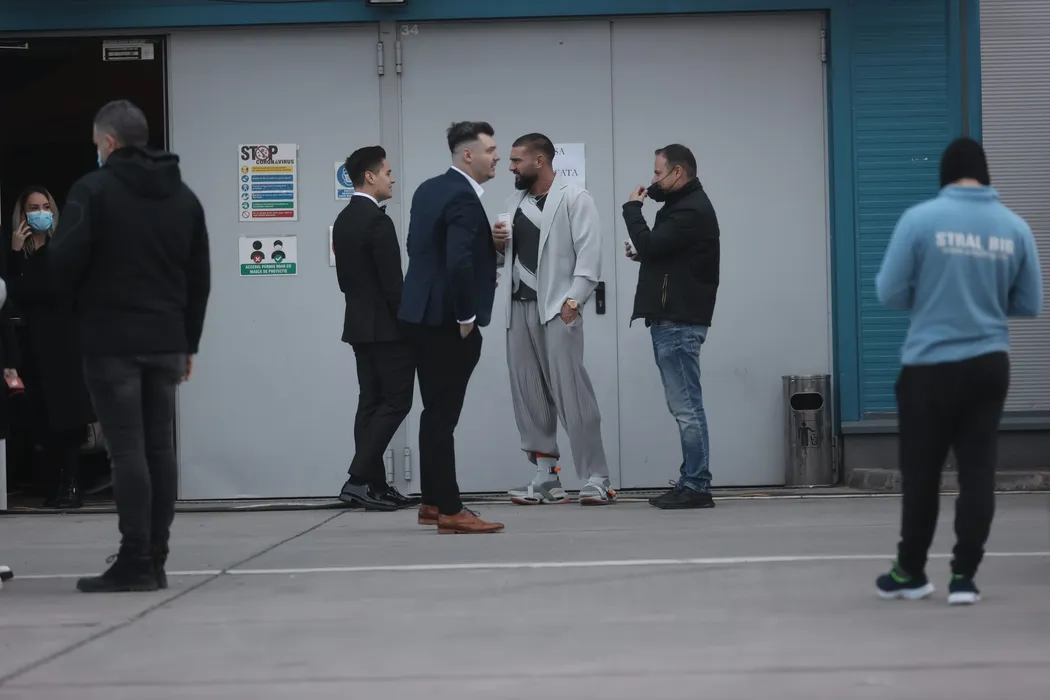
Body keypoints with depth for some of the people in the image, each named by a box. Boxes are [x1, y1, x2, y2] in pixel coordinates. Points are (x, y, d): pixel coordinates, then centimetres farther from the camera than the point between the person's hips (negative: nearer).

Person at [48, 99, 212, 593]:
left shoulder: (94, 188, -5)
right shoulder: (184, 196, 13)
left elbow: (65, 261, -14)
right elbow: (200, 279, 13)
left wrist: (84, 296, 7)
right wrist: (188, 342, 17)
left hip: (111, 340, -5)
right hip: (166, 340, 5)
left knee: (127, 449, -5)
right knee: (160, 447, 8)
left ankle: (135, 562, -5)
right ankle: (155, 559, 10)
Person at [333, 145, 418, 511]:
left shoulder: (343, 219, 12)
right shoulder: (377, 220, -17)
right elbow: (392, 282, -19)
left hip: (359, 323, 9)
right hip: (385, 327, -9)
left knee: (372, 402, 9)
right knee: (396, 401, -5)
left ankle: (374, 485, 8)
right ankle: (358, 478, -11)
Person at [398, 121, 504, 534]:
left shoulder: (429, 189, 12)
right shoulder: (464, 198, -17)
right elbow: (458, 262, -28)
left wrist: (480, 277, 17)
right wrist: (466, 317, -16)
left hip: (424, 314, 10)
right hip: (447, 320, -10)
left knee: (435, 413, 15)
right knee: (442, 417, -5)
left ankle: (433, 501, 23)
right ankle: (450, 511, -1)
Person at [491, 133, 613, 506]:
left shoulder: (575, 198, -3)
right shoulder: (515, 200, 18)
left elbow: (589, 252, -11)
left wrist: (574, 299, -21)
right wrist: (498, 244, 3)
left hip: (557, 306, -7)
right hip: (519, 306, 7)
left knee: (571, 392, -10)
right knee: (528, 394, 5)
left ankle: (596, 479, -6)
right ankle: (545, 478, 11)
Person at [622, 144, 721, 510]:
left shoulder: (692, 209, -12)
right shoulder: (683, 205, 21)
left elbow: (651, 245, -18)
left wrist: (632, 207, -4)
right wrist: (641, 253, 5)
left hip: (679, 322, -10)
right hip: (671, 319, 10)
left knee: (686, 406, -9)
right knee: (683, 406, 9)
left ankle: (696, 486, -7)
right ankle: (691, 484, 12)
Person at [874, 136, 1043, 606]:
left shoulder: (920, 219, -9)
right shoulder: (1015, 227, 1)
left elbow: (890, 293, -6)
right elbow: (1029, 305, 7)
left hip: (930, 366, -2)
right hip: (989, 365, 2)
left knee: (921, 474, 9)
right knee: (978, 473, 7)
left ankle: (910, 573, 20)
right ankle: (964, 577, 9)